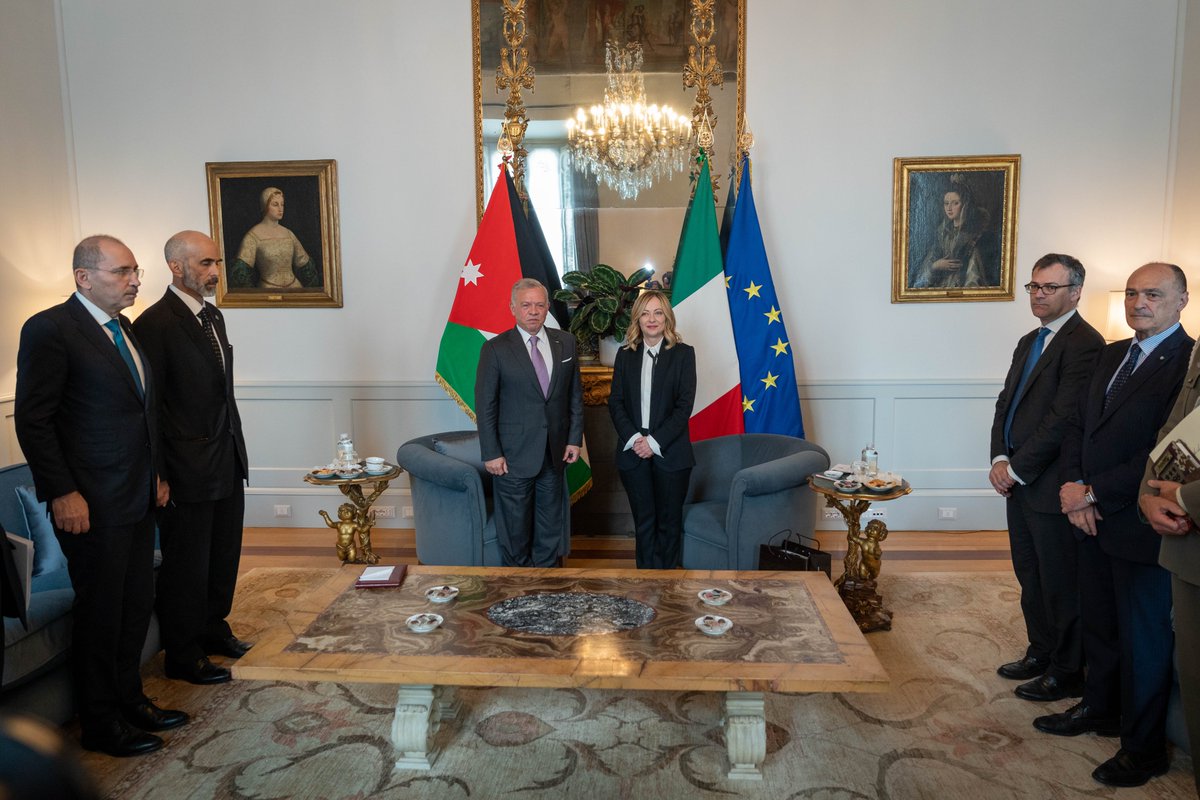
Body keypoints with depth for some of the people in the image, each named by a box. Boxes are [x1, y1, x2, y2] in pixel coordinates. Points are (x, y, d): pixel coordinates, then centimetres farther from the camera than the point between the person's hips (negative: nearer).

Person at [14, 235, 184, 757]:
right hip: (92, 504, -7)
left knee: (136, 605, 15)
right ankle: (99, 724, 22)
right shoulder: (49, 329, -12)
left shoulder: (125, 329, 12)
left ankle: (128, 698, 32)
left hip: (138, 498, 7)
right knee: (100, 612, 5)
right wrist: (63, 494, -16)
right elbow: (33, 420, -14)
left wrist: (156, 473, 15)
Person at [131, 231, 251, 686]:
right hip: (188, 471, -8)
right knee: (186, 564, 7)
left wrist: (235, 447, 14)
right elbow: (151, 405, -16)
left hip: (227, 464, 8)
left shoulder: (213, 317, 11)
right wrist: (162, 476, -16)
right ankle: (183, 657, 23)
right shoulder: (155, 324, -16)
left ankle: (212, 629, 37)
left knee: (224, 554, 18)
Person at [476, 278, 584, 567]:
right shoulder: (496, 348, -8)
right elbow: (485, 405, -7)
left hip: (554, 453, 4)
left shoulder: (565, 342, 4)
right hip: (513, 456, -3)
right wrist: (491, 453, -10)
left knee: (551, 525, 14)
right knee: (515, 525, 8)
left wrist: (575, 438, 3)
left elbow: (575, 394, 9)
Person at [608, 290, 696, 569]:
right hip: (633, 452, 2)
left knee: (669, 521, 7)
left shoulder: (683, 354, -1)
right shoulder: (625, 355, 7)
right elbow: (615, 402, 3)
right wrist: (633, 438, -11)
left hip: (670, 452, -2)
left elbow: (685, 405, -7)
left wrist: (655, 441, -13)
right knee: (643, 522, 8)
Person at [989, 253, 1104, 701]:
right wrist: (1000, 459, -2)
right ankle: (1040, 652, 35)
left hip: (1050, 487, -9)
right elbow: (1006, 404, 12)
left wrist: (1016, 469, -16)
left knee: (1060, 584, 6)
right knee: (1030, 577, 19)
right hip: (1018, 481, 9)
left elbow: (1062, 420, -21)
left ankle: (1066, 673, 21)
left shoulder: (1085, 344, -16)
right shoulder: (1028, 342, 14)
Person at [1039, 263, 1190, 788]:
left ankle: (1143, 749, 25)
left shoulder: (1188, 362, -15)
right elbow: (1078, 424, 11)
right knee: (1098, 625, 21)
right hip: (1093, 518, 7)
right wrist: (1073, 484, -5)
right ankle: (1099, 709, 40)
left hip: (1140, 525, -7)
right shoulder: (1112, 355, 11)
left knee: (1143, 640, 8)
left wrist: (1095, 493, -17)